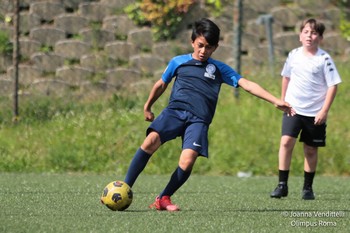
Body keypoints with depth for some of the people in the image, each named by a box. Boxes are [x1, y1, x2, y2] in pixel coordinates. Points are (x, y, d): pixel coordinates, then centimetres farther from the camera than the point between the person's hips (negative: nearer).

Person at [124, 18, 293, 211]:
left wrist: (276, 101, 0)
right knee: (151, 141, -27)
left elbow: (247, 85, 9)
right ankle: (125, 187, -23)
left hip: (199, 120, 0)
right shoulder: (178, 62, 16)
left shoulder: (219, 69, 16)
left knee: (187, 161, -23)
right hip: (174, 111, 0)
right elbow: (161, 85, 30)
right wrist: (147, 107, 39)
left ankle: (163, 199, -4)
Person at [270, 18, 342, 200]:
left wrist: (324, 111, -12)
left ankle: (308, 188, 19)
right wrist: (283, 100, 16)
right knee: (286, 141, -15)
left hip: (315, 113, -2)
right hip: (293, 108, 2)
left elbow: (333, 85, -7)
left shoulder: (324, 59, -8)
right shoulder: (294, 55, 3)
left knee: (311, 150, 6)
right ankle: (282, 185, -11)